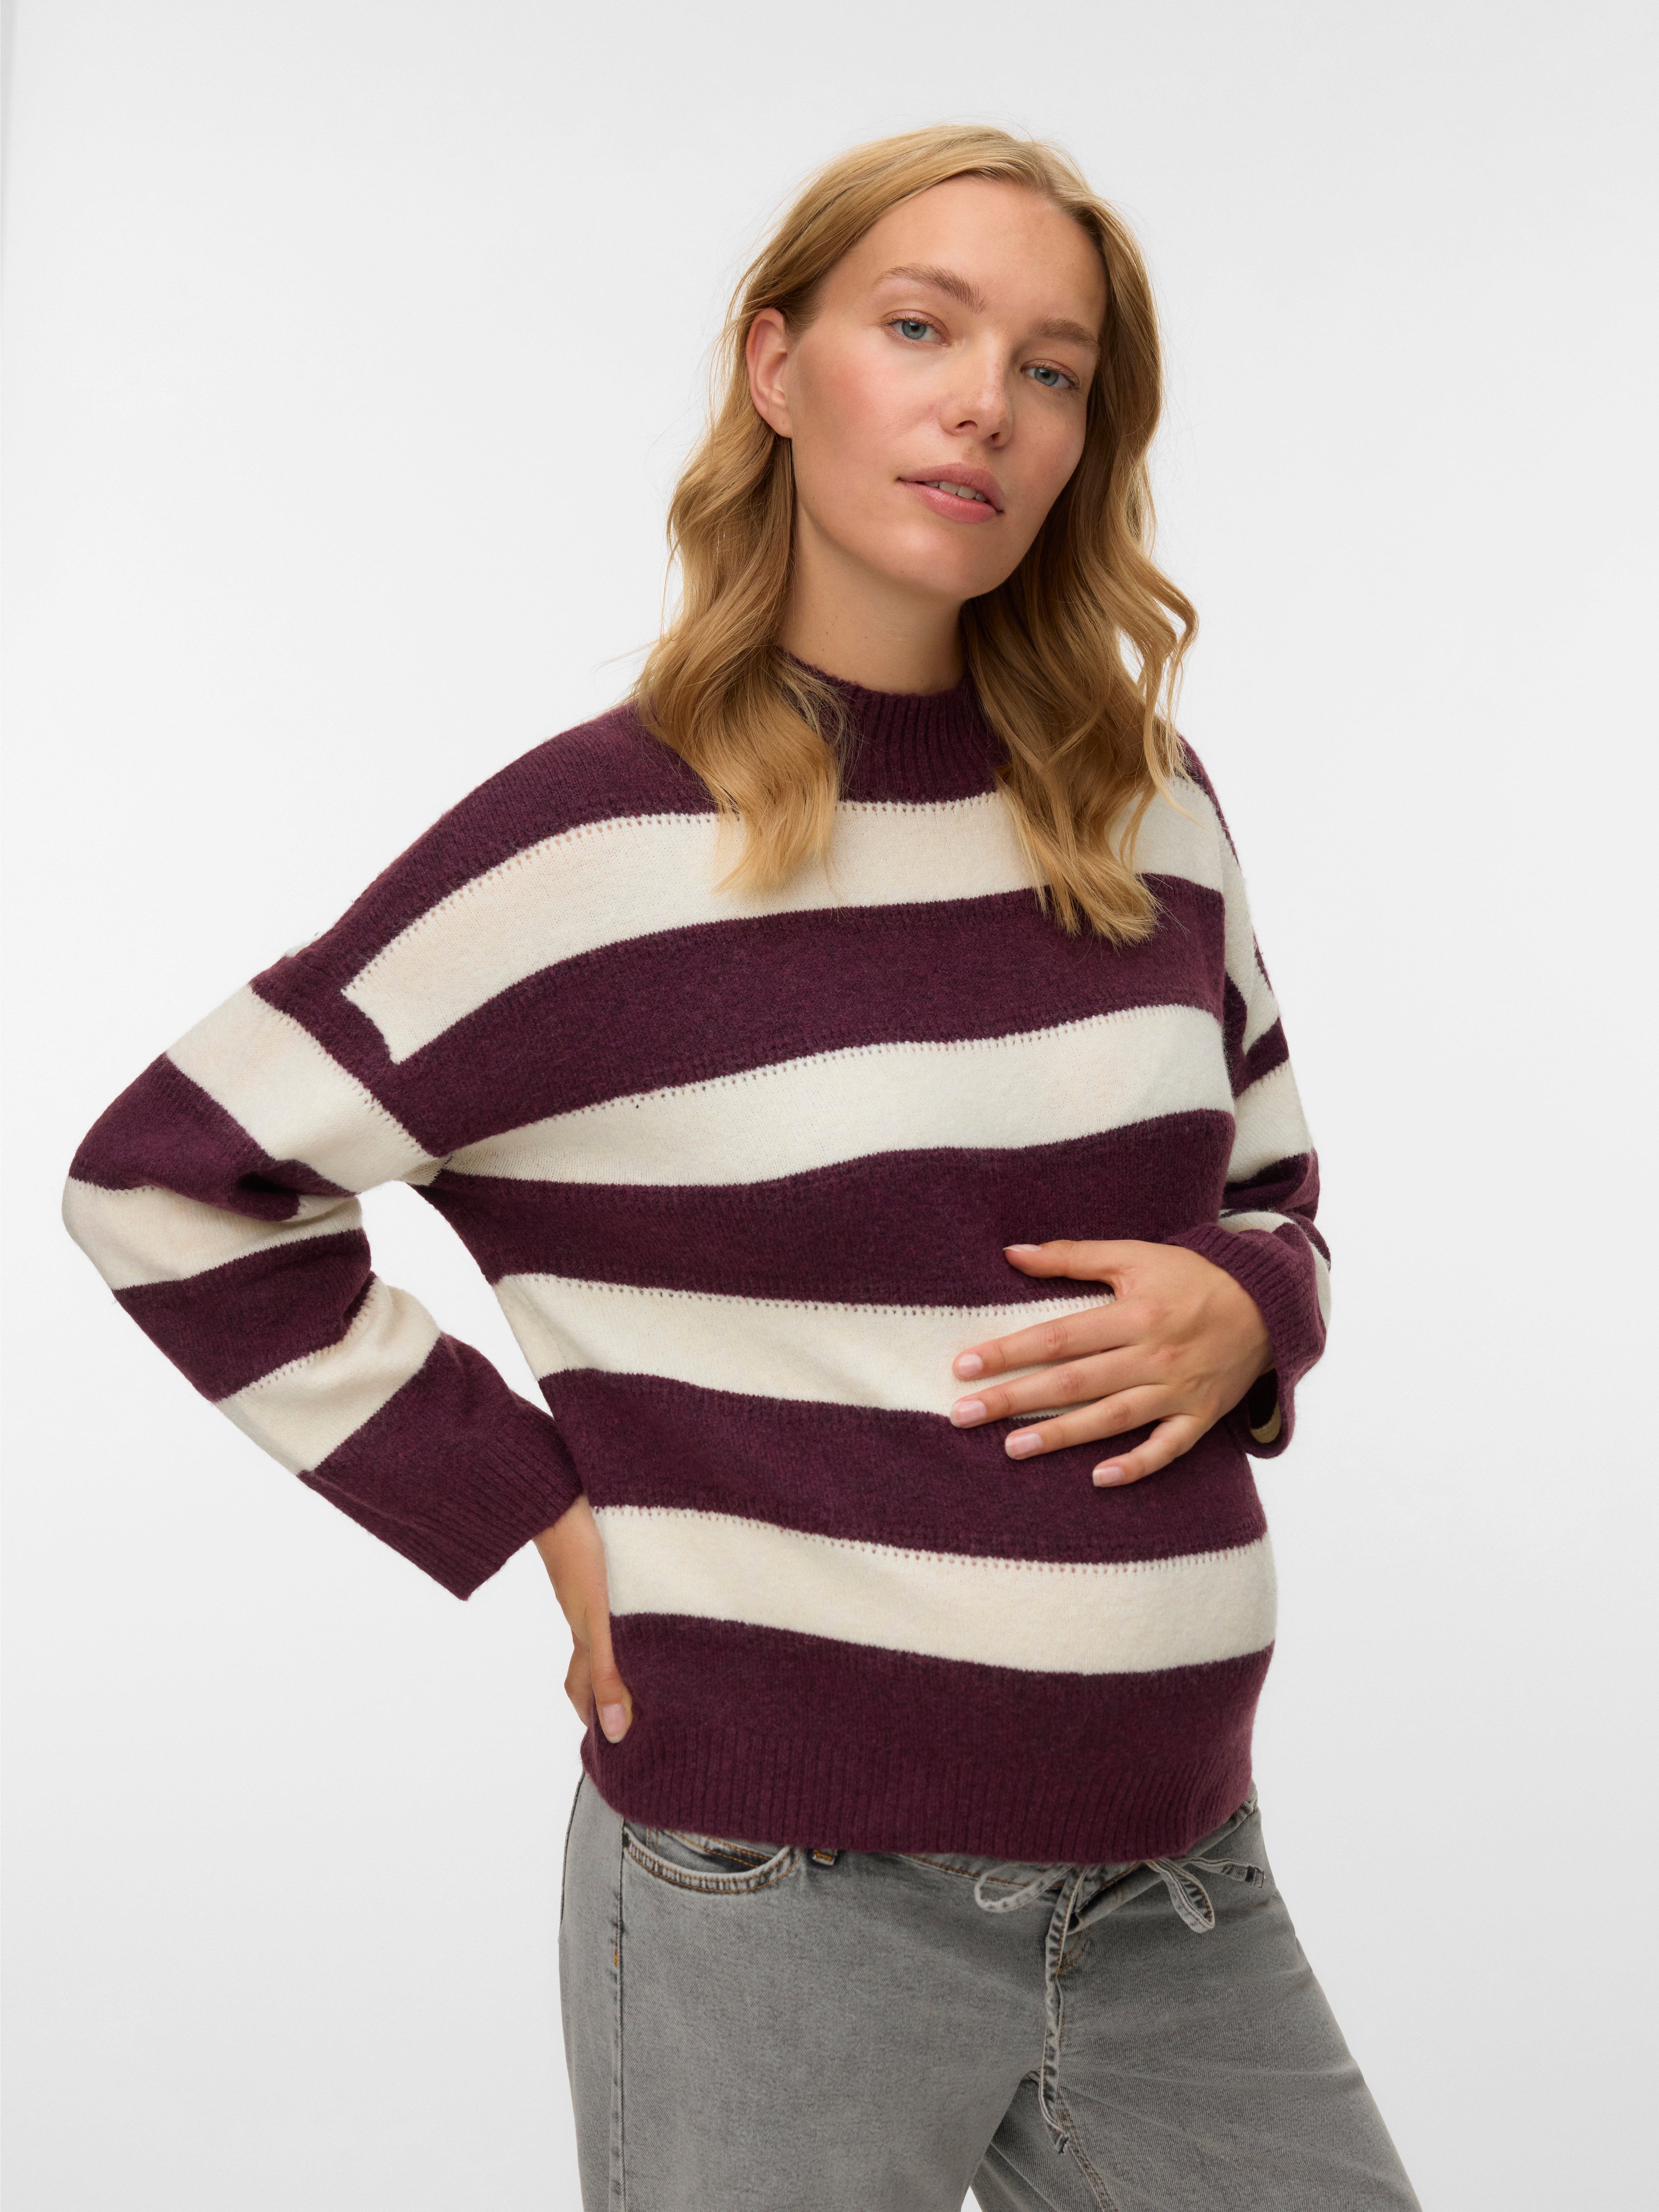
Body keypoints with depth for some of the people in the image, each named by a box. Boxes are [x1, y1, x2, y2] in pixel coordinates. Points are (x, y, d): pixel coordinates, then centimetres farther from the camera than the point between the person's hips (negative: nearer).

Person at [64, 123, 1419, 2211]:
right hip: (786, 1890, -4)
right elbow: (163, 1184, -4)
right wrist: (526, 1505, -7)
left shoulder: (1146, 809, 6)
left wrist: (1244, 1310, -4)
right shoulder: (598, 845, -9)